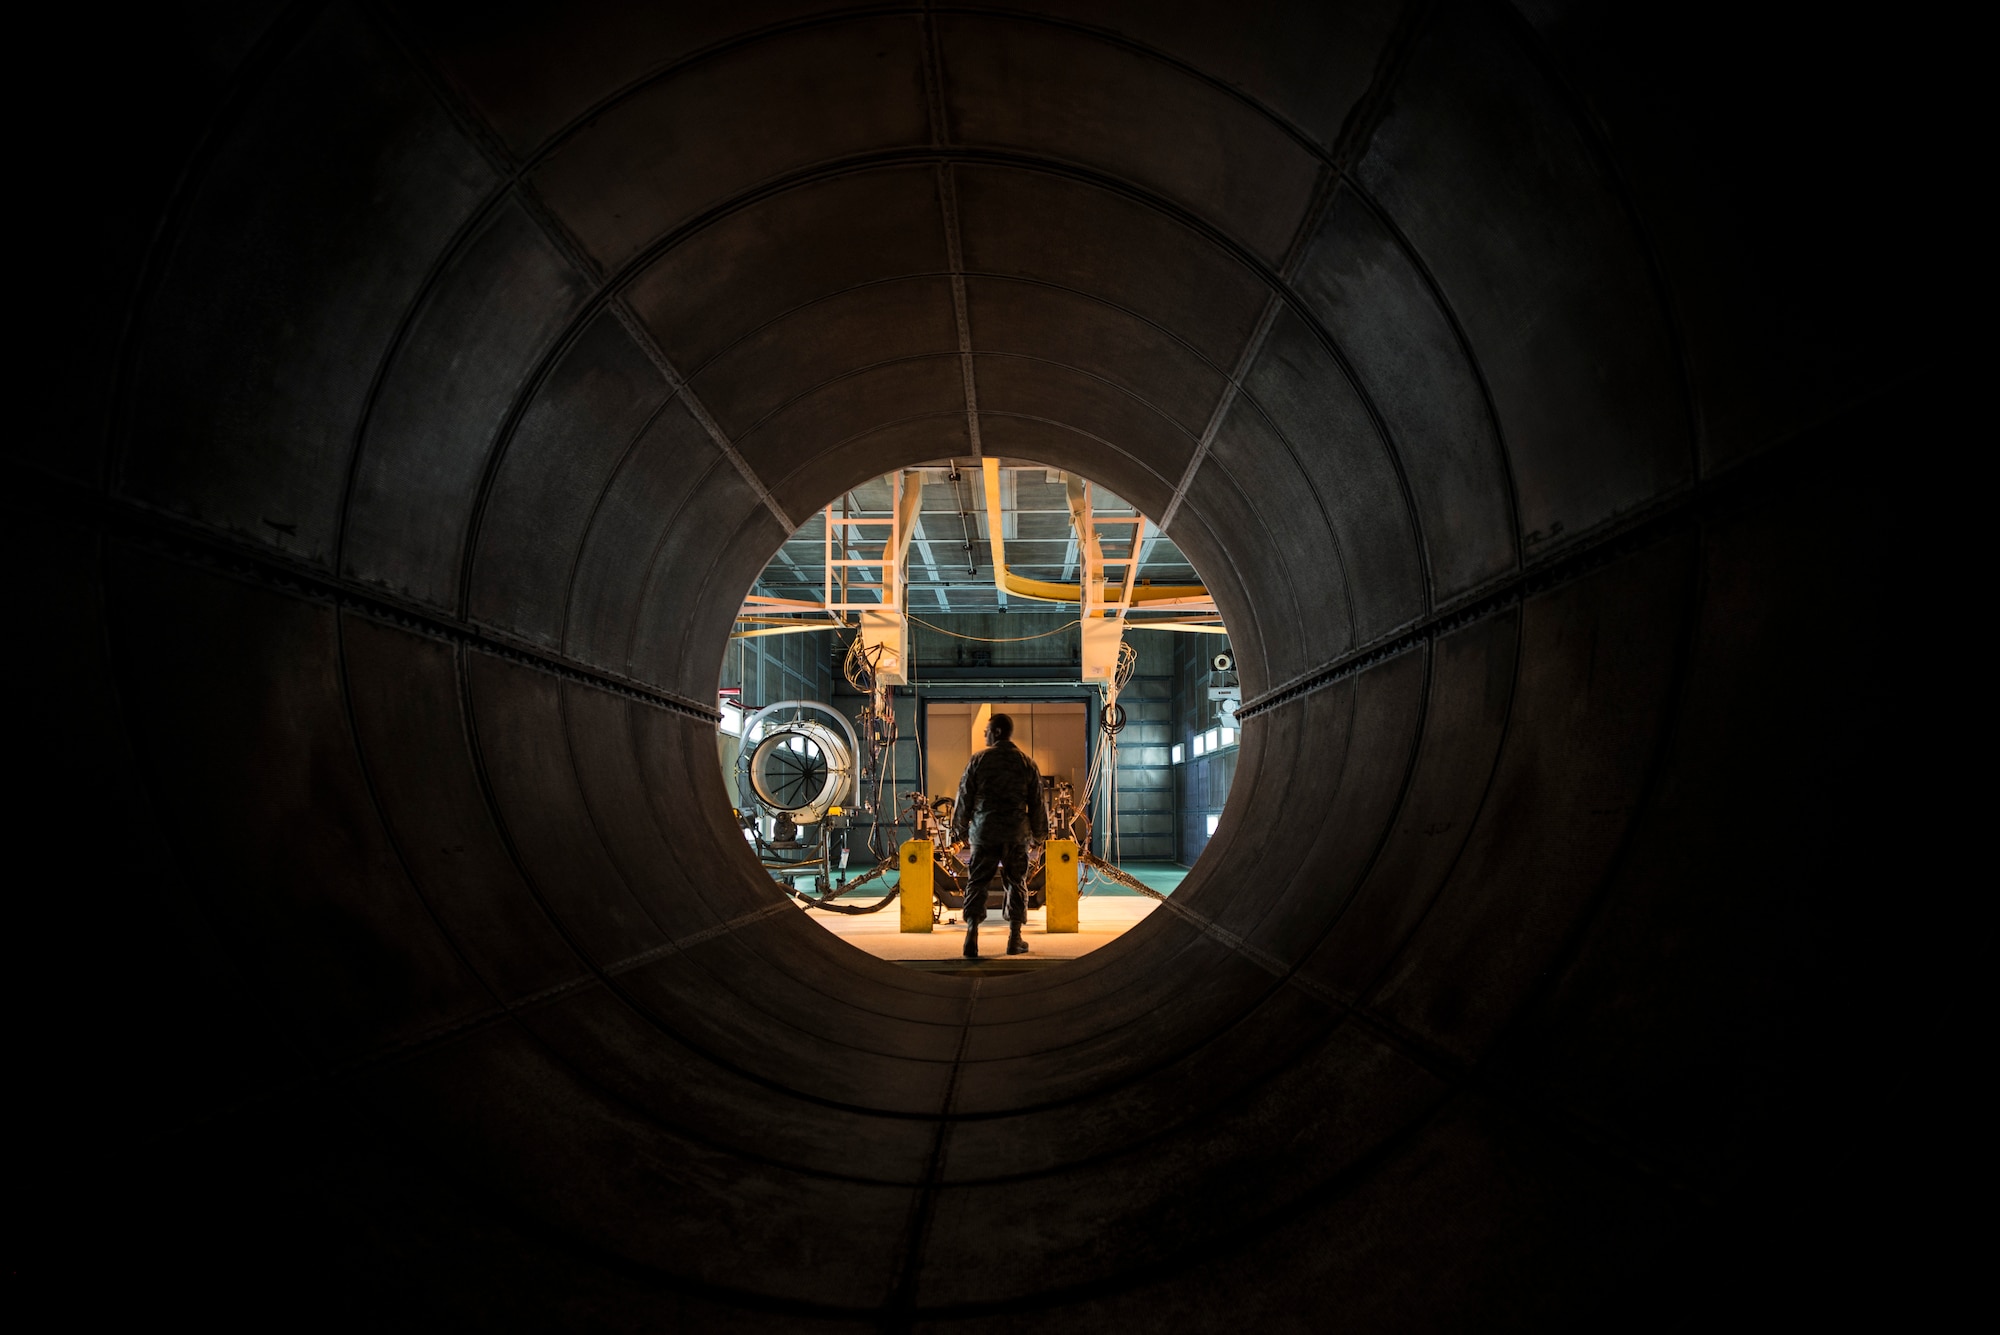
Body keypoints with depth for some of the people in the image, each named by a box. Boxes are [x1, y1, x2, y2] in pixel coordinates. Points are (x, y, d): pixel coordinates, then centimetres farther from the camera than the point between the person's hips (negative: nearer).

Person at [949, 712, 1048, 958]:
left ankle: (972, 935, -9)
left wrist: (959, 829, 12)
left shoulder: (978, 761, -4)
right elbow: (1037, 801, 7)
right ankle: (1015, 939, 14)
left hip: (984, 831, -1)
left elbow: (964, 797, 0)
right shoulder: (1027, 763, 2)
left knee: (978, 882, 3)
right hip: (1016, 834, 1)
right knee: (1016, 882, 11)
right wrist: (1039, 831, 19)